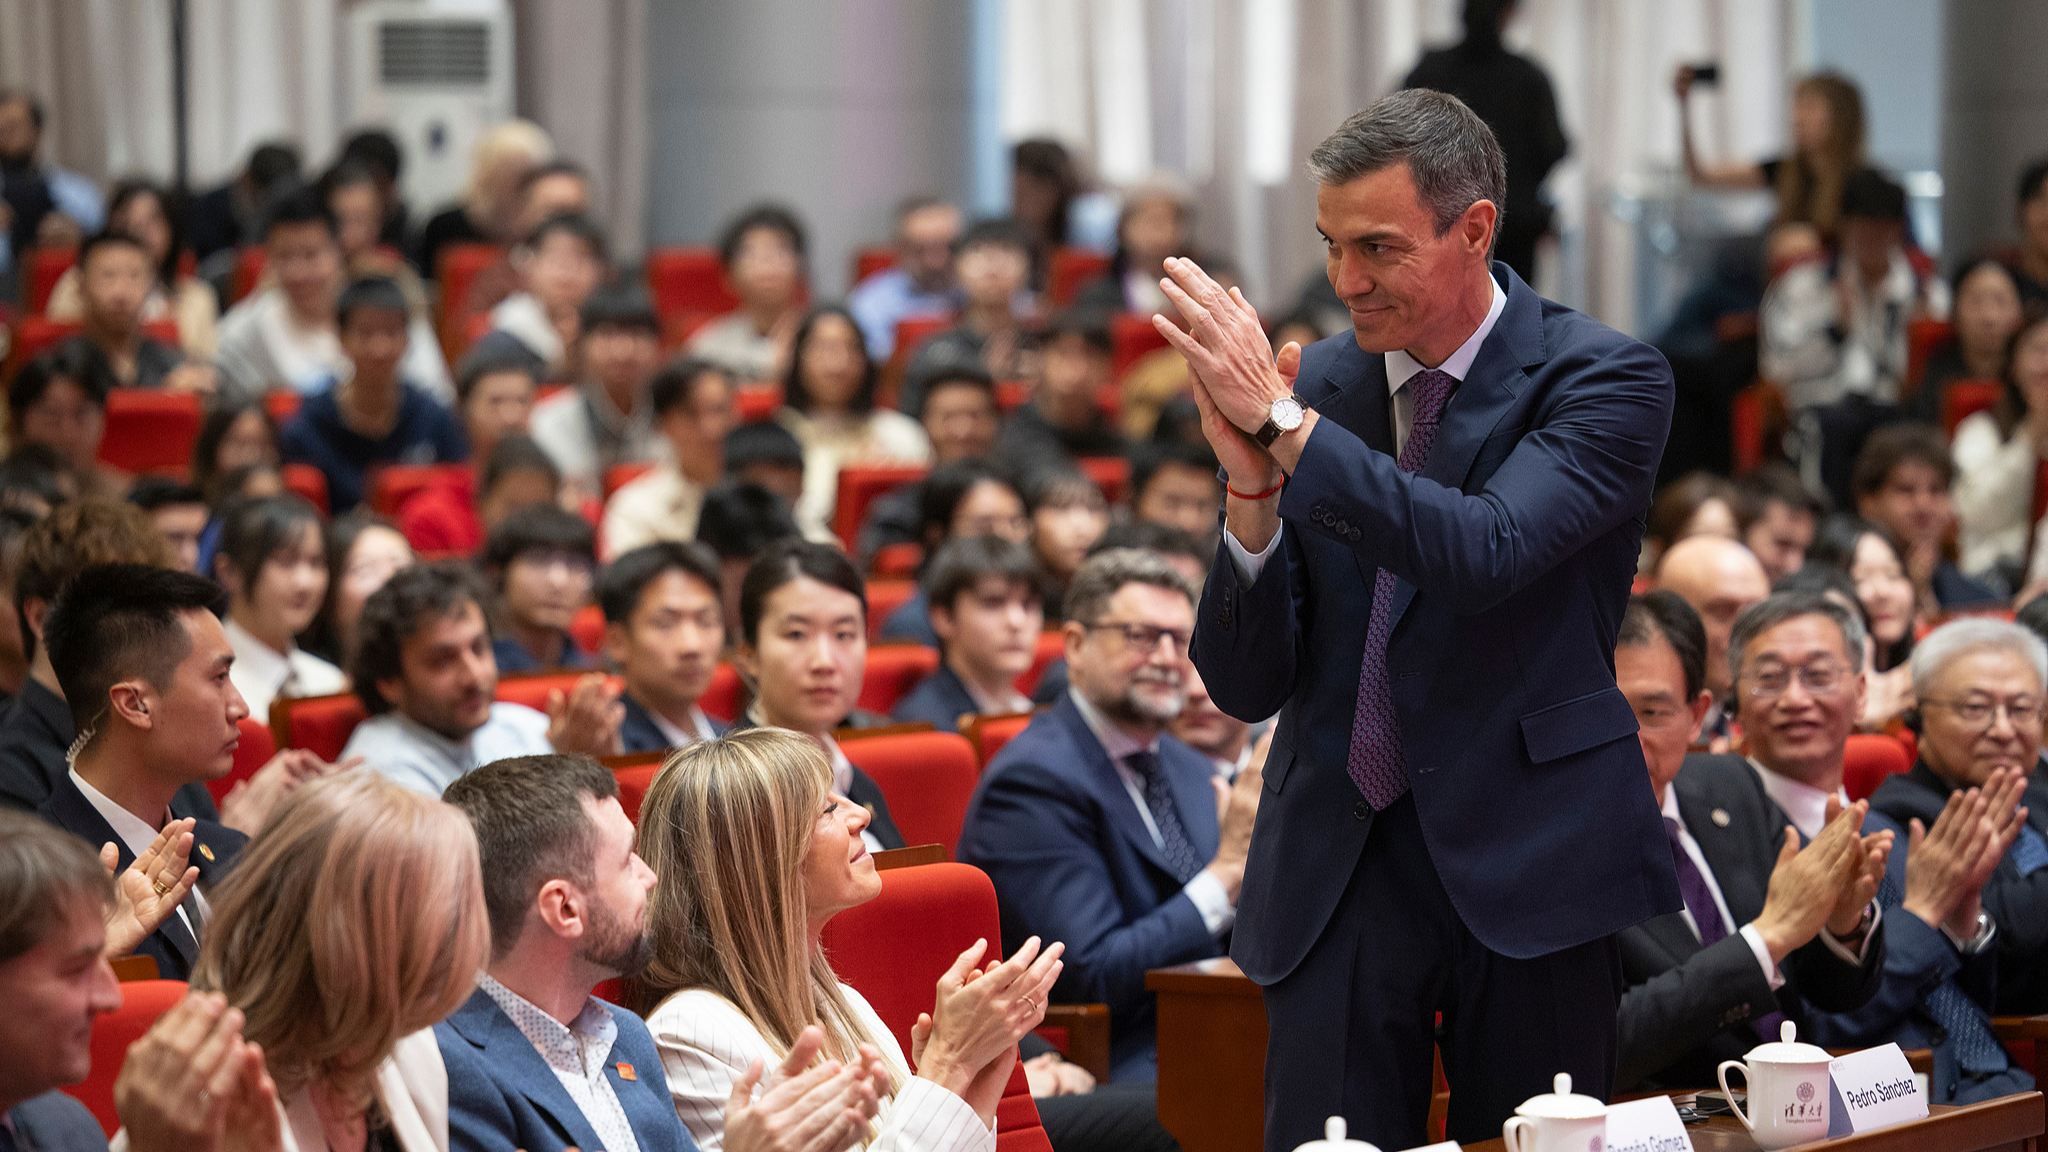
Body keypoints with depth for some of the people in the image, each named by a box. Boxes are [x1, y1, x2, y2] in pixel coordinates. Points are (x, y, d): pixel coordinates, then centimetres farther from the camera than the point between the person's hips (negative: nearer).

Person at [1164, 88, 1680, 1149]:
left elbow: (1485, 554, -24)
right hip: (1337, 868, 3)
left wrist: (1284, 423, -24)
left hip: (1528, 862, -3)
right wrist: (1252, 484, -14)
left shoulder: (1605, 380, -5)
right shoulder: (1316, 384, 5)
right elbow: (1243, 686, 2)